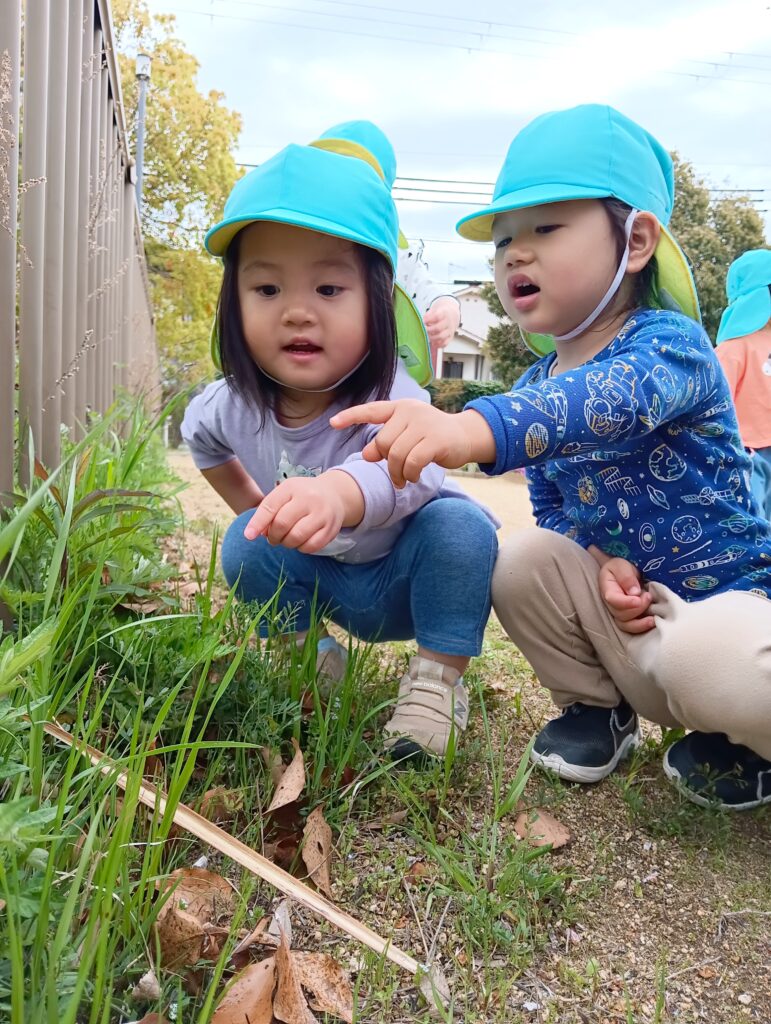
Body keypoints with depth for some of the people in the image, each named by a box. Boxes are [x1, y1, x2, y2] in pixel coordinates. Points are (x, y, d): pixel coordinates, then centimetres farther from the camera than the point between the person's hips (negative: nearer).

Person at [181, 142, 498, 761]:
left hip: (412, 579, -4)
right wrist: (252, 507, 8)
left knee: (459, 524, -32)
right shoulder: (235, 405, -15)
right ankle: (308, 655, 5)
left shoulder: (390, 397, -33)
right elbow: (201, 435, 11)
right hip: (327, 582, 5)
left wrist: (336, 493, -78)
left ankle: (439, 682, -17)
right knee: (247, 546, -18)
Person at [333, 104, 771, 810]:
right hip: (626, 602, 6)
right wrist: (599, 562, -16)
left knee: (709, 665, -36)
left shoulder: (671, 344, -18)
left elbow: (609, 398, -43)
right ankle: (596, 708, 8)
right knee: (525, 561, -17)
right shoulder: (534, 387, 3)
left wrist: (475, 428, -62)